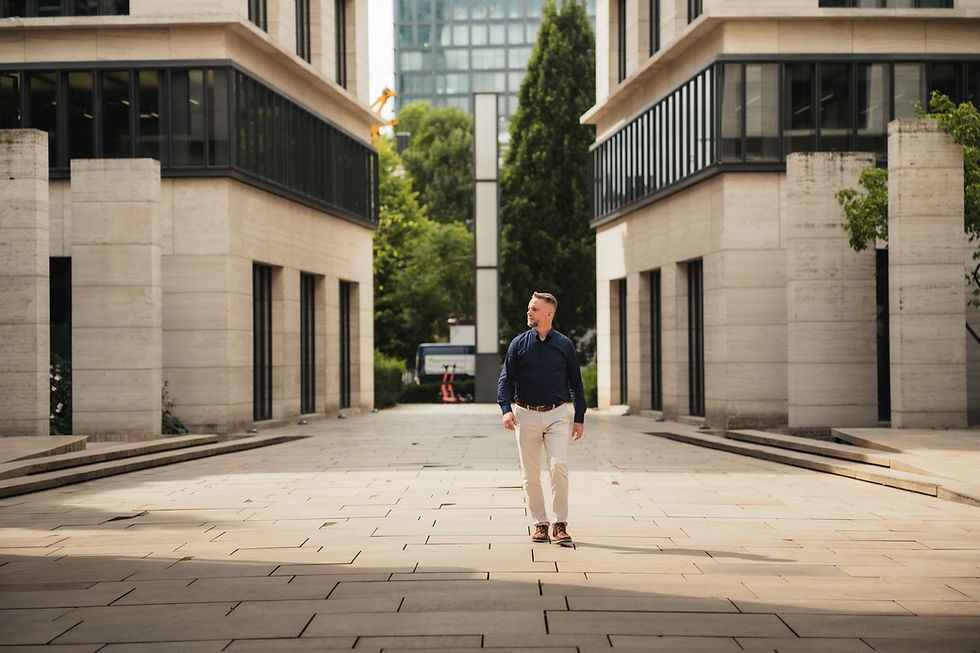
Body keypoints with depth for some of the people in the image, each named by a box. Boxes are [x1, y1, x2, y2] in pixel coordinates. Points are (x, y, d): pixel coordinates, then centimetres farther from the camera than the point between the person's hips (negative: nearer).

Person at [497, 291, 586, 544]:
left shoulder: (564, 344, 5)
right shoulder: (519, 343, 4)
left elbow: (575, 383, 10)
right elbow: (505, 379, 1)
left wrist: (579, 418, 6)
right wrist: (506, 409, -15)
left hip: (557, 414, -1)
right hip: (526, 415, 1)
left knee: (558, 466, -14)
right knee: (531, 474, 3)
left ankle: (560, 524, -7)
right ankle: (539, 524, 13)